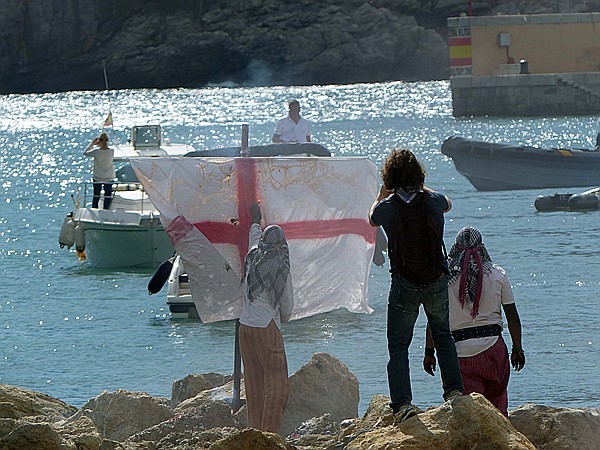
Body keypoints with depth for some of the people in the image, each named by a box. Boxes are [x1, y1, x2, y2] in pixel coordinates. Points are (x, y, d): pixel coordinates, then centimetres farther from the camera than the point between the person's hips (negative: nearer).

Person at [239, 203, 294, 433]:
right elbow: (287, 306, 2)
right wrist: (282, 320, 24)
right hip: (267, 327, -6)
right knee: (275, 381, -3)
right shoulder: (281, 269, -10)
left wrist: (255, 221, 50)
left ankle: (255, 428, 14)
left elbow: (254, 238, 29)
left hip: (245, 326, 6)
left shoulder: (253, 259, 3)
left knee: (254, 379, 12)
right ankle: (269, 430, -8)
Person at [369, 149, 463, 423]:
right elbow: (448, 204, 21)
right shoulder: (433, 202, -6)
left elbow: (372, 219, 14)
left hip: (404, 285, -2)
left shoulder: (388, 207, -12)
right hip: (437, 281, 2)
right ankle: (454, 389, 15)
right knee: (443, 336, 23)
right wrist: (421, 188, 35)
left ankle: (402, 403, -9)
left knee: (398, 346, 3)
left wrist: (383, 192, 26)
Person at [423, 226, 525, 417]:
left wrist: (429, 352, 7)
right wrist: (517, 349, 14)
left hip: (462, 351, -1)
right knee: (497, 400, 15)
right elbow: (512, 317, 5)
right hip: (494, 347, 1)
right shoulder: (498, 274, 4)